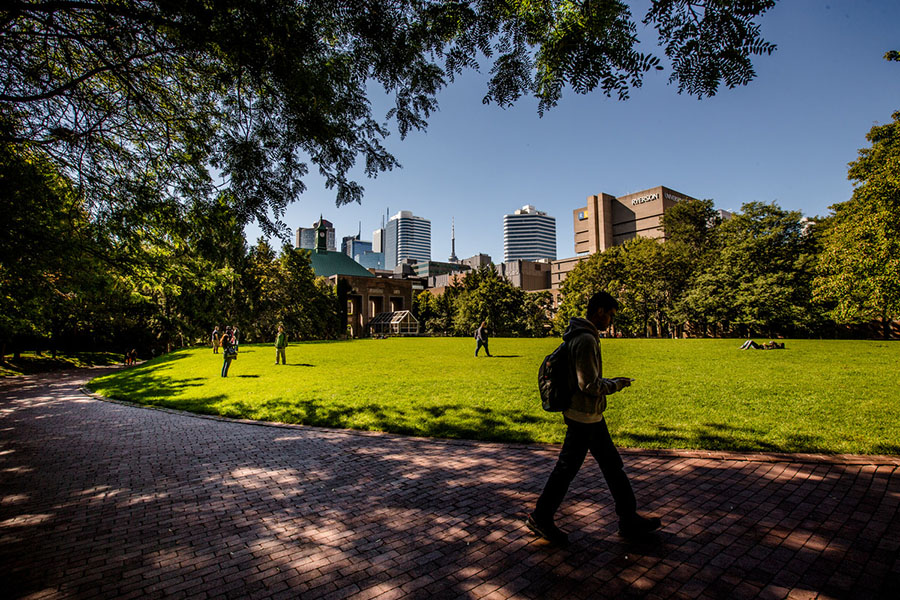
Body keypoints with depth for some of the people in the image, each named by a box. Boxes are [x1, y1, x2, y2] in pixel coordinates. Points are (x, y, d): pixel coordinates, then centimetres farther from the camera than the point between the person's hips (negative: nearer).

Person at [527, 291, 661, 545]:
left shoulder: (579, 336, 10)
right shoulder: (586, 340, -23)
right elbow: (589, 385, -24)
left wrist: (609, 382, 11)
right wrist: (615, 385, -8)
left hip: (590, 415, 10)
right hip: (584, 416, -10)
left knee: (612, 465, 18)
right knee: (567, 467, 4)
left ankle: (629, 519, 32)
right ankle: (540, 517, 21)